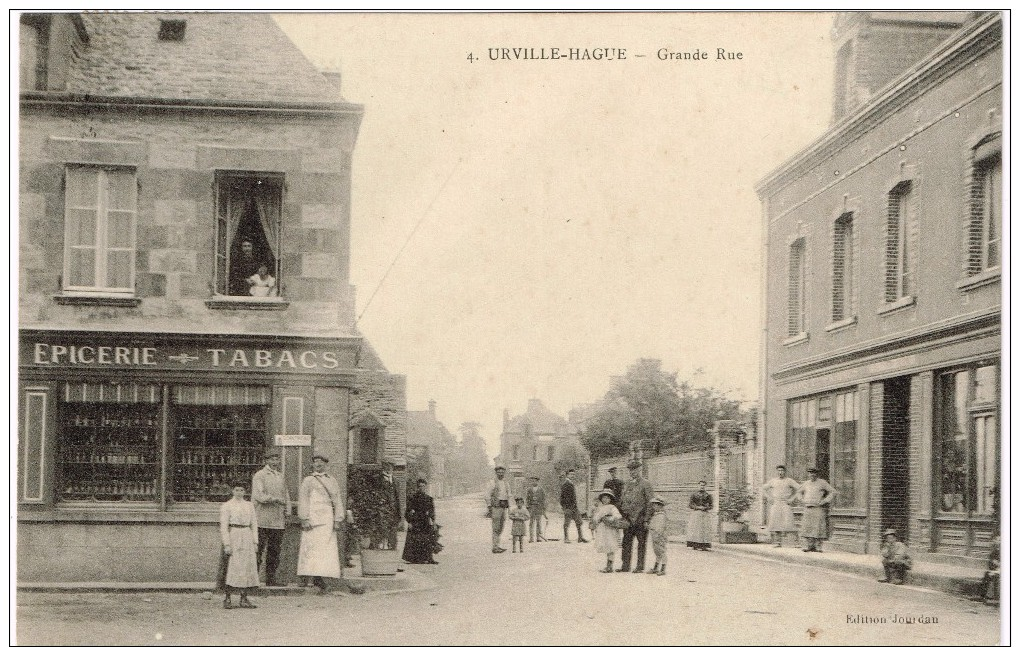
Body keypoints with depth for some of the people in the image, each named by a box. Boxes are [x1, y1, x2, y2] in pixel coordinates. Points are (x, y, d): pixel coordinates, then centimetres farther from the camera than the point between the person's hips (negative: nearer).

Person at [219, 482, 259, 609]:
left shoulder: (249, 506, 15)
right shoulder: (227, 506, 2)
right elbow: (223, 526, -3)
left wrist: (255, 542, 7)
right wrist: (226, 544, -11)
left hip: (247, 537, 5)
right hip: (234, 537, -5)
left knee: (248, 566, 1)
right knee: (232, 568, -9)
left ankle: (244, 599, 6)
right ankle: (227, 599, -3)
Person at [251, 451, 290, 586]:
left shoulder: (280, 476, 18)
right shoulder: (259, 476, -1)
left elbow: (285, 495, 24)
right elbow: (259, 496, -11)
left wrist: (287, 511, 11)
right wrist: (276, 499, -13)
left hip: (278, 521, 6)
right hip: (262, 520, -6)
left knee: (275, 551, 6)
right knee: (258, 550, -6)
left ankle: (271, 578, 11)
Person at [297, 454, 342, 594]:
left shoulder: (332, 481, 19)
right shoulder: (308, 481, 12)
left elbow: (337, 501, 15)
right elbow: (302, 501, 4)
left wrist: (337, 520, 4)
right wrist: (304, 519, -7)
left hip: (328, 520, 2)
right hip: (312, 519, -2)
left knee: (328, 550, -5)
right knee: (312, 548, -10)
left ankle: (323, 580, -5)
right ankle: (317, 578, -12)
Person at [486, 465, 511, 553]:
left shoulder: (506, 483, 14)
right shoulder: (492, 482, -4)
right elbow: (489, 496, -6)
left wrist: (509, 508, 12)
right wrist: (489, 508, -11)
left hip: (504, 506, 6)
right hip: (496, 506, -6)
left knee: (501, 527, 8)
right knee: (496, 528, -7)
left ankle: (497, 545, 15)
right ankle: (495, 548, -6)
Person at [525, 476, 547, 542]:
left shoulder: (541, 490, 4)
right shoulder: (529, 490, 7)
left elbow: (543, 500, 5)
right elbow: (526, 500, 6)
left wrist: (544, 510, 1)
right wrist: (527, 509, -3)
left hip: (539, 507, -1)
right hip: (531, 507, 1)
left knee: (539, 523, 0)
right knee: (531, 523, -2)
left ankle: (539, 538, 4)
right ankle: (531, 538, -2)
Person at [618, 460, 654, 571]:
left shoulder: (645, 484, -3)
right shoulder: (626, 484, 16)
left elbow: (650, 502, -7)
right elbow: (621, 501, 20)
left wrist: (647, 520, -13)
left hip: (640, 519, -6)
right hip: (628, 519, 6)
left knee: (641, 543, 1)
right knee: (626, 542, 5)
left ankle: (640, 567, 6)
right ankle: (625, 566, 10)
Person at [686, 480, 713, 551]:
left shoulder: (708, 495, 10)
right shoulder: (694, 495, 10)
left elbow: (711, 505, 7)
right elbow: (691, 505, 5)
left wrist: (705, 508, -12)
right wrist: (698, 507, -11)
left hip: (705, 514, 0)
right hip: (695, 513, 0)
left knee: (705, 529, -5)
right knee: (695, 529, -7)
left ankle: (704, 546, -4)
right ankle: (695, 545, -6)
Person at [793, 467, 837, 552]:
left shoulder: (822, 483, -1)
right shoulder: (806, 483, 13)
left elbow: (833, 492, -1)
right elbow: (798, 492, 28)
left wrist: (825, 501, -8)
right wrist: (803, 500, 11)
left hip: (818, 508, -5)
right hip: (807, 508, 5)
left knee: (818, 528, -7)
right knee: (808, 528, 1)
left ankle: (818, 547, -3)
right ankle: (810, 546, 6)